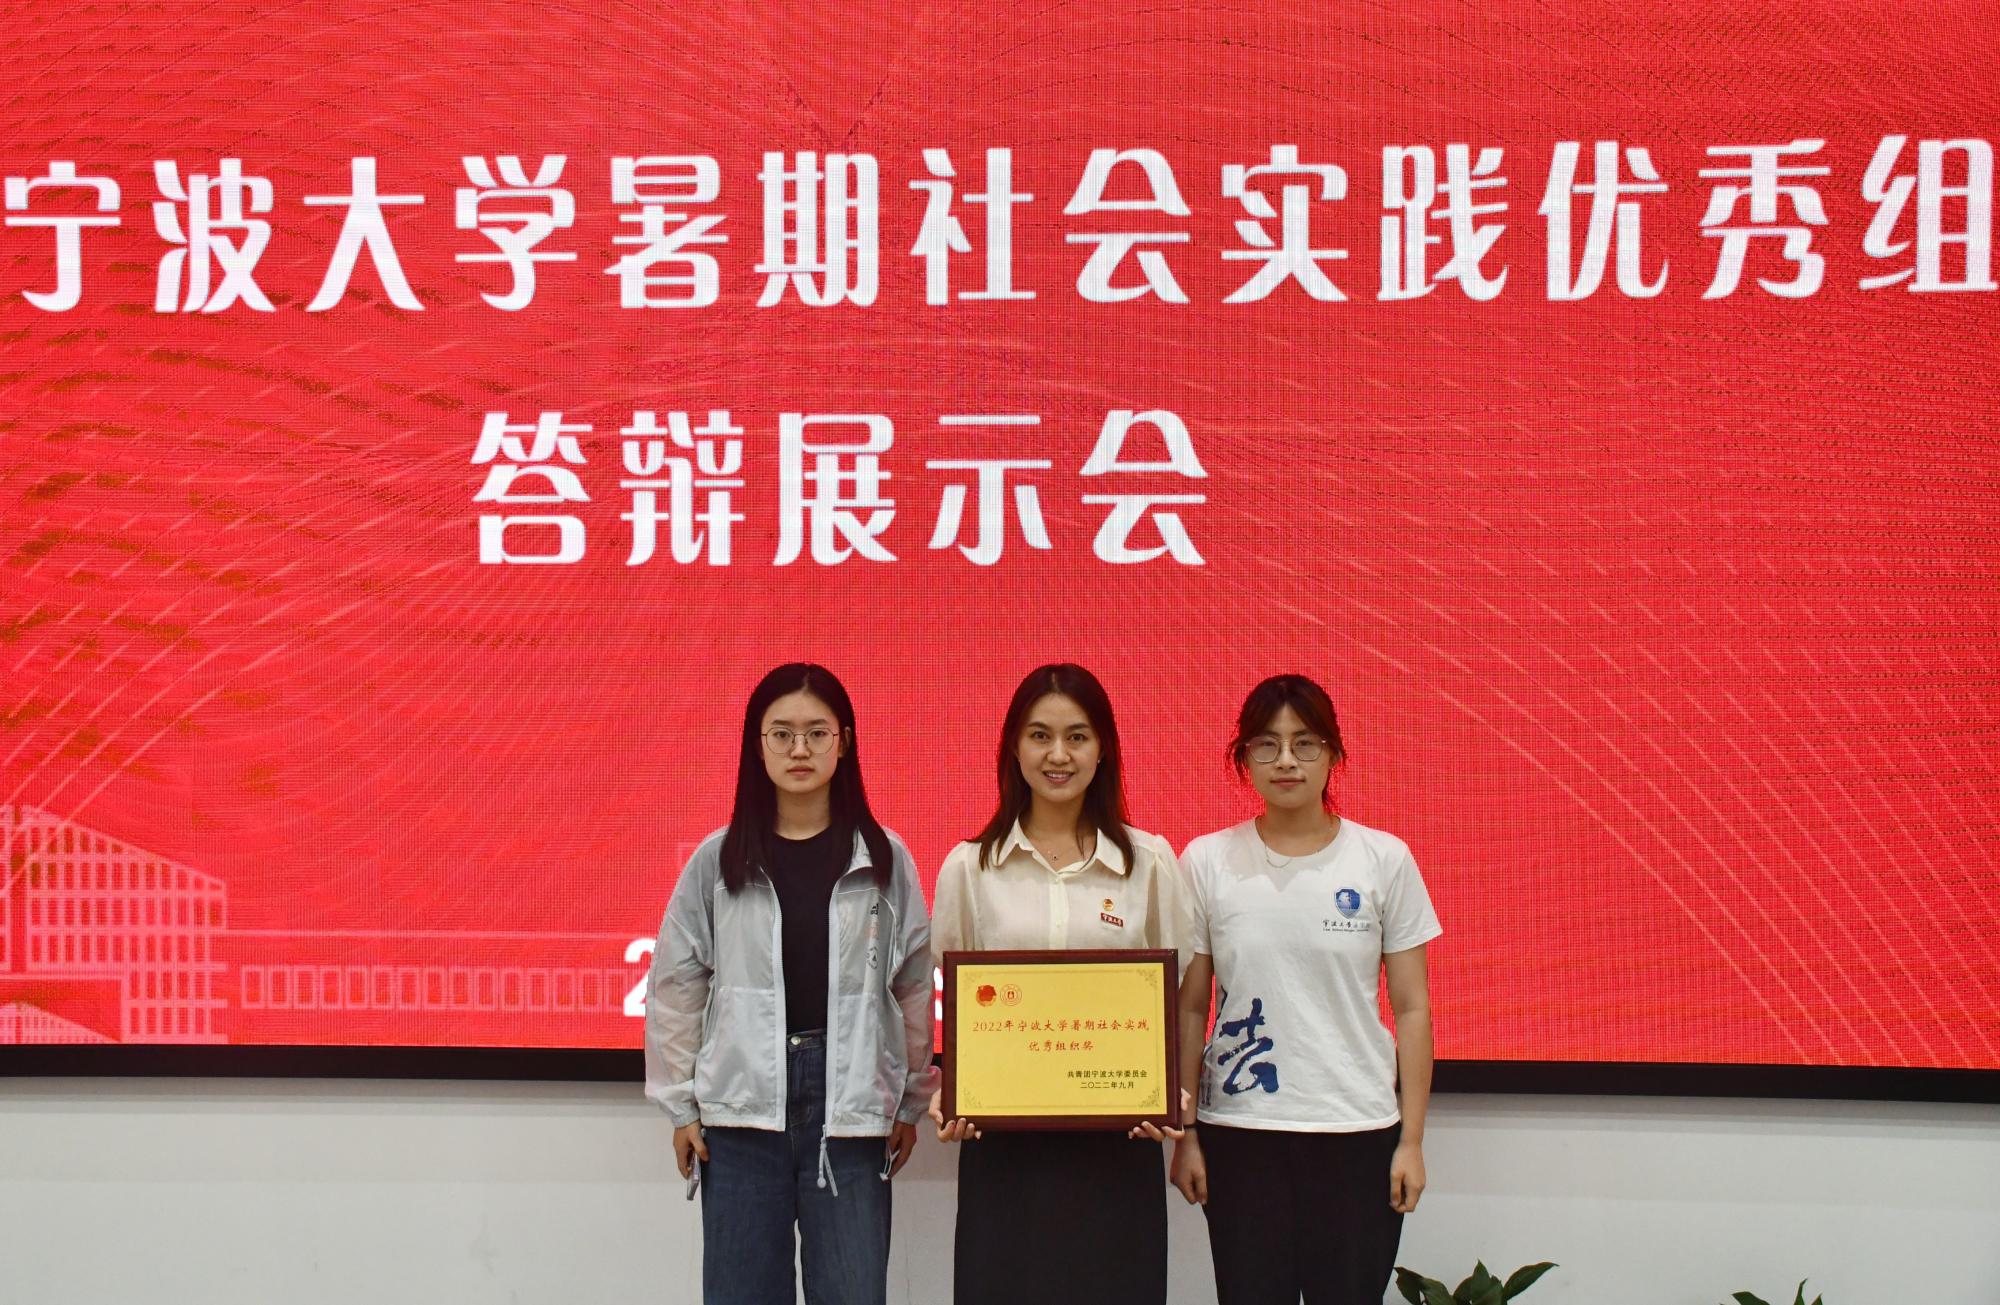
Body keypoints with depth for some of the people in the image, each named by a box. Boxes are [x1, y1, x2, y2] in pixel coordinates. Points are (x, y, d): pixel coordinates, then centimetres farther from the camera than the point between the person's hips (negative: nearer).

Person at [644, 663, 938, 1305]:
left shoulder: (884, 859, 2)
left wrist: (911, 1102, 8)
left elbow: (915, 989, 7)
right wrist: (680, 1105, 4)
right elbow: (675, 986, 6)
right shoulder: (717, 860, 2)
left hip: (849, 1107, 0)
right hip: (740, 1108, 0)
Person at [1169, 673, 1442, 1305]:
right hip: (1239, 1133, 0)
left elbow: (1412, 1009, 3)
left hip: (1357, 1132, 0)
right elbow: (1188, 1009, 6)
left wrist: (1411, 1140, -1)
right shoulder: (1207, 861, 1)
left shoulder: (1385, 859, 0)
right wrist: (1184, 1133, 3)